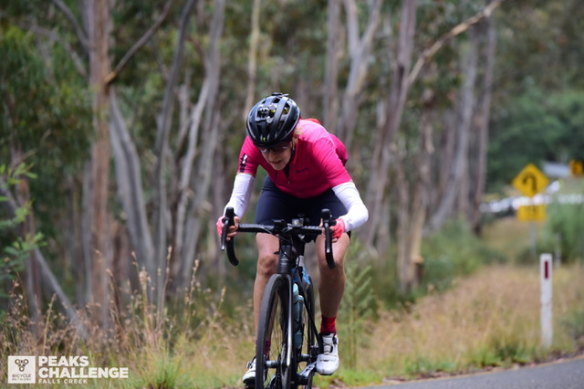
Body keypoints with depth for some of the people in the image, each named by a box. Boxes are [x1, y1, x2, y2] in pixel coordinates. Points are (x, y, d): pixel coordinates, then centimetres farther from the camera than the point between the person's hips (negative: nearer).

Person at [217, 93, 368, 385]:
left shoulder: (317, 144, -40)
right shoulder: (255, 144, -32)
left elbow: (360, 210, -45)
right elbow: (238, 199, -34)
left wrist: (343, 224, -66)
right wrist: (230, 218, -57)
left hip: (325, 194, -2)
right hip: (281, 193, 2)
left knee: (332, 262, -26)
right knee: (267, 260, -20)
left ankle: (328, 333, 1)